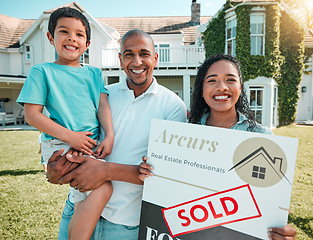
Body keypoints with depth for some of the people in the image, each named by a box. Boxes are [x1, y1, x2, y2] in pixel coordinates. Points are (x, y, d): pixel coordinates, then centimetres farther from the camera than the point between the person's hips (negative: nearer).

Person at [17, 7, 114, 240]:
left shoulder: (94, 73, 16)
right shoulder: (42, 71, 3)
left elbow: (103, 105, 6)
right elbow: (32, 115, -3)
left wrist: (110, 136, -11)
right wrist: (70, 136, -14)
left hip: (91, 146, 5)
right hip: (60, 145, -5)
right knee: (102, 188, -23)